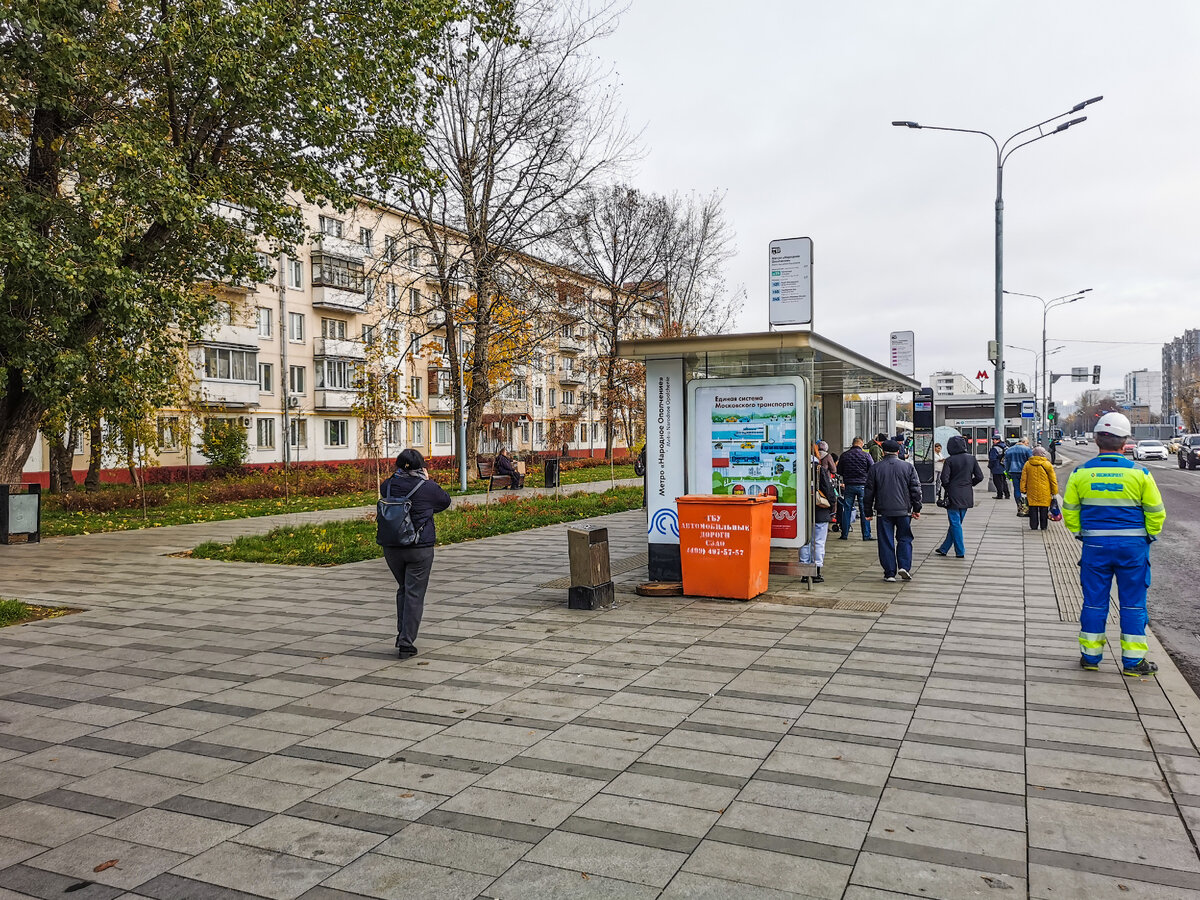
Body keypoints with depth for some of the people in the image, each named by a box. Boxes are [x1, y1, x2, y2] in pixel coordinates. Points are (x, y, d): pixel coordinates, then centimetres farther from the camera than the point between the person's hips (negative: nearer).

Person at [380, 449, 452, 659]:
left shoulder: (389, 486, -2)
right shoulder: (427, 487, -10)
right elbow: (445, 501, 8)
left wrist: (398, 475, 13)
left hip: (391, 548, 4)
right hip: (420, 548, -4)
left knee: (403, 589, 22)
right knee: (414, 594, 1)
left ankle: (402, 635, 21)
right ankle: (406, 644, 0)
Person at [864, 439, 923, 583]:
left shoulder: (875, 468, 1)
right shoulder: (908, 467, 2)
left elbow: (869, 492, 3)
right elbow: (916, 490, 3)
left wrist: (868, 512, 10)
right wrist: (917, 509, 10)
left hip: (884, 511, 0)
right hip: (904, 511, 0)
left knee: (886, 542, 4)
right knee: (905, 539, 12)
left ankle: (890, 572, 5)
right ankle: (904, 566, -2)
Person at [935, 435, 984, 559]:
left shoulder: (949, 460, -12)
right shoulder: (972, 458, -1)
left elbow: (944, 478, -15)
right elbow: (979, 476, 0)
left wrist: (947, 488, 4)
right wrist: (969, 484, 15)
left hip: (953, 495, -5)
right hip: (967, 496, 5)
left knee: (955, 523, 3)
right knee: (956, 523, 14)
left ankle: (960, 552, 2)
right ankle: (944, 548, 22)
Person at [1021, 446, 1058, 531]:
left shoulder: (1027, 464, 1)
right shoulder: (1047, 464, -5)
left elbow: (1023, 479, 4)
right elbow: (1053, 480, -1)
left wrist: (1023, 490, 11)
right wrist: (1054, 492, 7)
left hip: (1032, 492, 2)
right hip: (1045, 493, -2)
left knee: (1033, 510, 7)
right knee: (1044, 511, 7)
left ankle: (1034, 526, 8)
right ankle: (1044, 526, 11)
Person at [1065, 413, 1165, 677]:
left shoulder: (1080, 473, -4)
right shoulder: (1139, 473, -7)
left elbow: (1069, 511, 2)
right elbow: (1156, 512, -1)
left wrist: (1079, 532, 15)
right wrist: (1149, 536, 14)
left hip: (1095, 545, 1)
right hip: (1132, 546, -1)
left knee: (1094, 600, 10)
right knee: (1133, 603, 8)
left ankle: (1090, 655, 17)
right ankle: (1133, 661, 12)